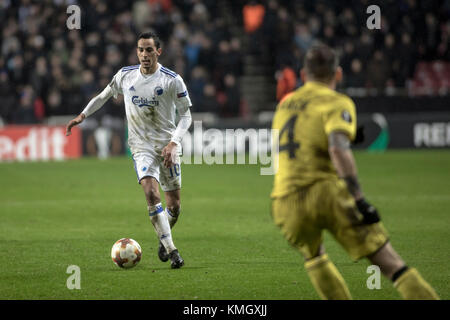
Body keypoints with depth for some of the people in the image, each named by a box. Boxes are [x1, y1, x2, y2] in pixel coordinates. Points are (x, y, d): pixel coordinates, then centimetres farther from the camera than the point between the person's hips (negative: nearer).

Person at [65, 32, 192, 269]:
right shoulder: (125, 75, 0)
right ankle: (170, 249, -17)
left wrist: (173, 143, -16)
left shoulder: (172, 80, -8)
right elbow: (104, 95, 18)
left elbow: (186, 115, -4)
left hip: (167, 145, 0)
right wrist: (82, 116, 11)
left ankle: (164, 239, 34)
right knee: (151, 194, -22)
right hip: (141, 147, 0)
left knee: (174, 206, 3)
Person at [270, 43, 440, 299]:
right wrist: (359, 200, -20)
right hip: (328, 192, -5)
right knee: (387, 259, -4)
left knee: (313, 255, 32)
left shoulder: (285, 103, 20)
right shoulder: (337, 103, 1)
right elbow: (338, 149, -17)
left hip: (286, 203, 5)